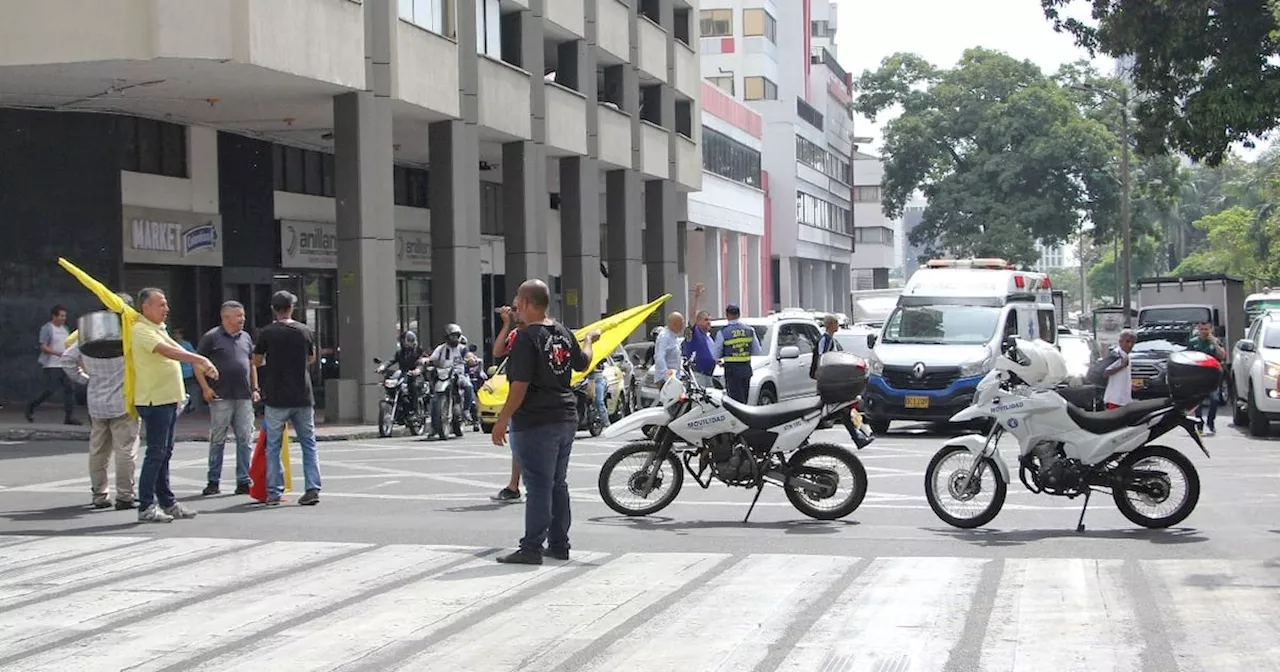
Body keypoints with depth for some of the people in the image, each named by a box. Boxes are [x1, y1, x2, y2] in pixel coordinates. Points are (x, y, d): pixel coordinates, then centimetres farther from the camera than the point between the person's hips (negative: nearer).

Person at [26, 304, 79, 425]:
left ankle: (69, 417, -2)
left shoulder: (64, 328, 15)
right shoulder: (47, 328, -8)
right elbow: (43, 347, -14)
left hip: (64, 365, 7)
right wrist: (59, 354, -24)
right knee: (50, 390, -8)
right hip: (51, 366, -7)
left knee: (69, 389, -2)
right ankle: (31, 406, 14)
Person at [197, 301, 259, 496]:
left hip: (244, 397, 5)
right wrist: (205, 387, -9)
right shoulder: (212, 337, -2)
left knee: (245, 439, 3)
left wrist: (255, 388, 15)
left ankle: (244, 481, 8)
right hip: (221, 397, -5)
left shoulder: (245, 337, 14)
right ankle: (214, 482, 9)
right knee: (217, 440, 1)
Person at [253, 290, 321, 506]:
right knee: (309, 444, 8)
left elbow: (256, 361, 6)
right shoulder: (304, 331, 2)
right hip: (303, 397, 2)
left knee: (273, 446, 6)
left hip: (276, 398, -2)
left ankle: (274, 493, 5)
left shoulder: (268, 332, -6)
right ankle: (312, 490, 0)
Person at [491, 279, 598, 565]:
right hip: (566, 419, 8)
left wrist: (502, 420, -15)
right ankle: (559, 544, 20)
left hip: (535, 423, -8)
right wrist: (589, 339, 43)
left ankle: (531, 548, -3)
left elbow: (520, 384, -20)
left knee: (538, 486, -6)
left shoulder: (527, 337, -15)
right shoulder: (563, 333, 8)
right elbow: (583, 363, 24)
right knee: (558, 484, 14)